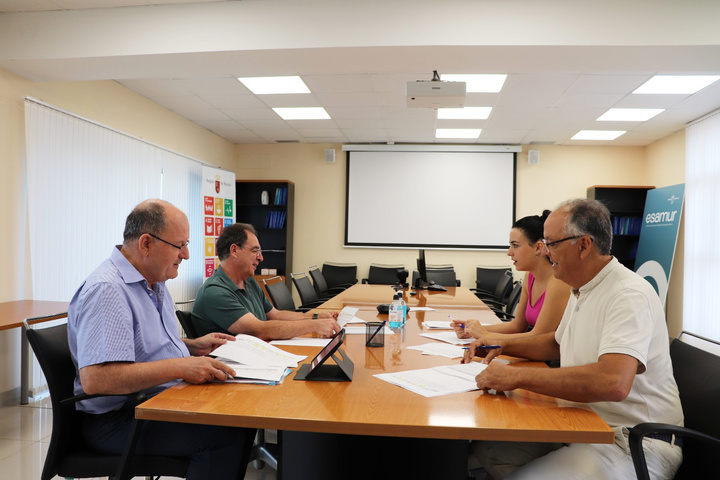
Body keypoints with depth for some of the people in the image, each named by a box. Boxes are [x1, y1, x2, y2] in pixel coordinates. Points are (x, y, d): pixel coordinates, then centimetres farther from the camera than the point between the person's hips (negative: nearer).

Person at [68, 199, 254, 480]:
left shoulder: (154, 282, 12)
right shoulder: (106, 290, -21)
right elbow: (95, 379, -31)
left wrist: (192, 346, 8)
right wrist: (181, 367, -30)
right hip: (118, 420, -9)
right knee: (228, 433, -25)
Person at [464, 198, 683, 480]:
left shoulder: (629, 295, -22)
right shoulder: (582, 292, 10)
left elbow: (613, 383, -37)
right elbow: (559, 343, 27)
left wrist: (516, 377, -31)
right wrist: (503, 345, 11)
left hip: (633, 443, -9)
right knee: (485, 448, -2)